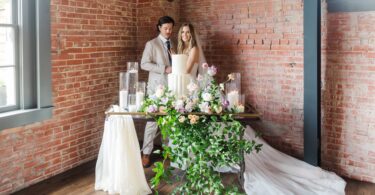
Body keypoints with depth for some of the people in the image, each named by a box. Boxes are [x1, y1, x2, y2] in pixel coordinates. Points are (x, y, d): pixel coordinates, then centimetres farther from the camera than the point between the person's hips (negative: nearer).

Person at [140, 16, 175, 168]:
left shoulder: (174, 45, 14)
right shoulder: (151, 44, -2)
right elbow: (144, 64, -12)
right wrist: (164, 69, -20)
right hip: (157, 87, -5)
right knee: (153, 120, -4)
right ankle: (146, 154, 4)